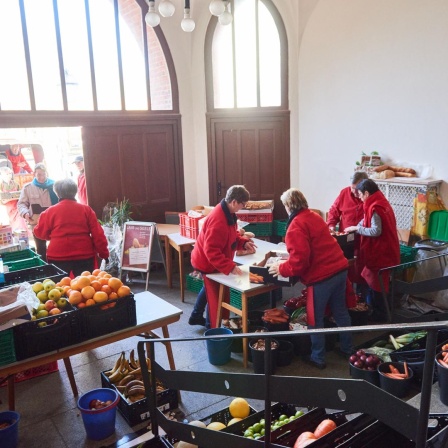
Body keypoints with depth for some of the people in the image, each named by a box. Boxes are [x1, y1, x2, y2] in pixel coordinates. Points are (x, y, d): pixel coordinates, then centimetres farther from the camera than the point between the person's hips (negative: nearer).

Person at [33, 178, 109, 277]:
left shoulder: (50, 211, -3)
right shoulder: (86, 209, -1)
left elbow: (40, 233, 8)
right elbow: (98, 234, -3)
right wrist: (104, 253, 3)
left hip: (58, 257, 0)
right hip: (84, 256, 1)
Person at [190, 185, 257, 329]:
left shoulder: (228, 213, -2)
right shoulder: (218, 221, -34)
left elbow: (232, 235, 13)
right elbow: (211, 251, -35)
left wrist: (244, 242, -5)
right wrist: (230, 267, -38)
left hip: (213, 261, 10)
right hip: (208, 263, -10)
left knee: (210, 292, 26)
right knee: (215, 297, 3)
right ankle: (214, 330, 19)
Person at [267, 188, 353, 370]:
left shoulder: (296, 226, -14)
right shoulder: (314, 216, 13)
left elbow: (300, 258, -22)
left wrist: (282, 269, -7)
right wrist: (289, 259, 29)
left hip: (322, 276, -9)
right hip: (340, 268, 9)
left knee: (315, 319, 8)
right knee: (340, 311, 22)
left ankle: (318, 358, 20)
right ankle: (347, 349, 36)